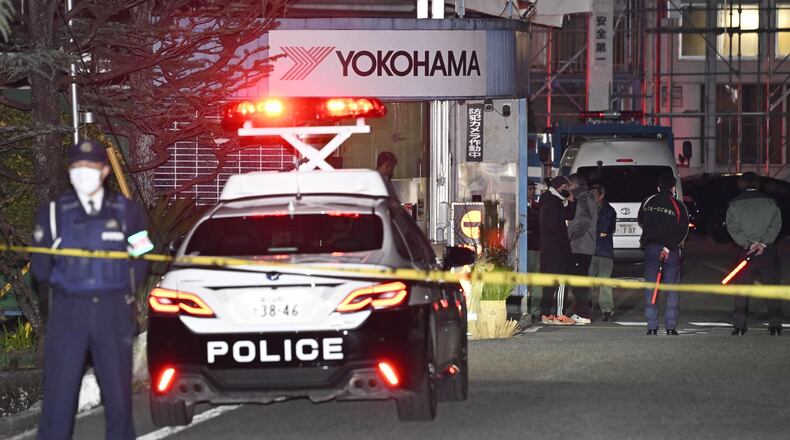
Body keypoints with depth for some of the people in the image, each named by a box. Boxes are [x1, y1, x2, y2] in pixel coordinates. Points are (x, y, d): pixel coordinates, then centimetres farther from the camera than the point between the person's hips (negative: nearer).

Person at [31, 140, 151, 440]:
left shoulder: (127, 212, 10)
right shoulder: (54, 213, 9)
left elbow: (139, 271, 11)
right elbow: (41, 271, 6)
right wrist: (46, 256, -6)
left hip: (114, 313, 1)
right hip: (69, 311, -1)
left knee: (118, 391, 3)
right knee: (58, 393, -5)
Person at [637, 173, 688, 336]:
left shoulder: (648, 202, 3)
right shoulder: (678, 206, -6)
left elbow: (640, 221, 17)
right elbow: (683, 231, -13)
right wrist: (669, 247, -13)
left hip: (651, 247, 2)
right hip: (672, 251, -2)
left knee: (650, 287, 5)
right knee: (672, 289, 4)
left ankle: (652, 326, 0)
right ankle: (671, 327, 0)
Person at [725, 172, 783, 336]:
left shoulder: (734, 204, 2)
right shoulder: (770, 202, 2)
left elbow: (733, 228, -6)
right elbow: (776, 225, -6)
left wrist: (748, 244, -11)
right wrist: (763, 243, -12)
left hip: (745, 251, 0)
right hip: (768, 251, 0)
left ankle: (739, 326, 1)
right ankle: (775, 325, 1)